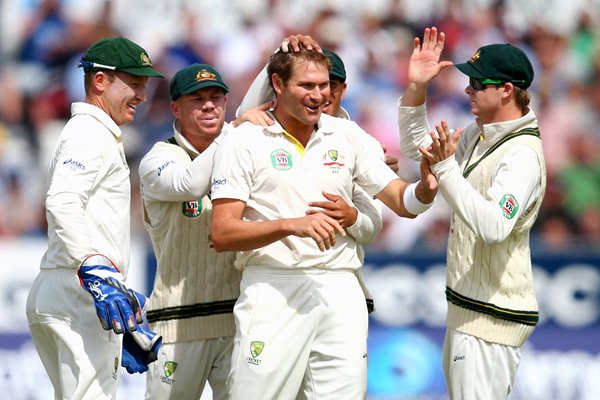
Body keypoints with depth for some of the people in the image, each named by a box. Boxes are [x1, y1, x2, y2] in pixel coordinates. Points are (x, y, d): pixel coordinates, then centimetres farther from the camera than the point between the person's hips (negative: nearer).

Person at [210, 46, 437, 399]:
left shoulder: (347, 135, 10)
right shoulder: (244, 142, -1)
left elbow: (402, 203, 10)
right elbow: (222, 234, -7)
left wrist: (424, 189, -13)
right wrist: (291, 225, -20)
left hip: (341, 291, 3)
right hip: (273, 290, -3)